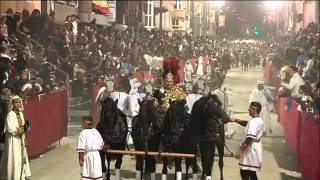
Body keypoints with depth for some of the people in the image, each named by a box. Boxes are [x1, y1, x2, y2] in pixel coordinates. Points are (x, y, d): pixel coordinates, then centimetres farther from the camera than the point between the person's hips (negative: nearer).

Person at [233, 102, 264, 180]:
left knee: (244, 173, -6)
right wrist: (236, 120, 12)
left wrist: (240, 151, -24)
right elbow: (247, 123, 25)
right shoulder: (260, 121, 10)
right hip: (255, 149, 10)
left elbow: (249, 138, -26)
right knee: (252, 173, 17)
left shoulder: (253, 122, -20)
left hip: (250, 150, -10)